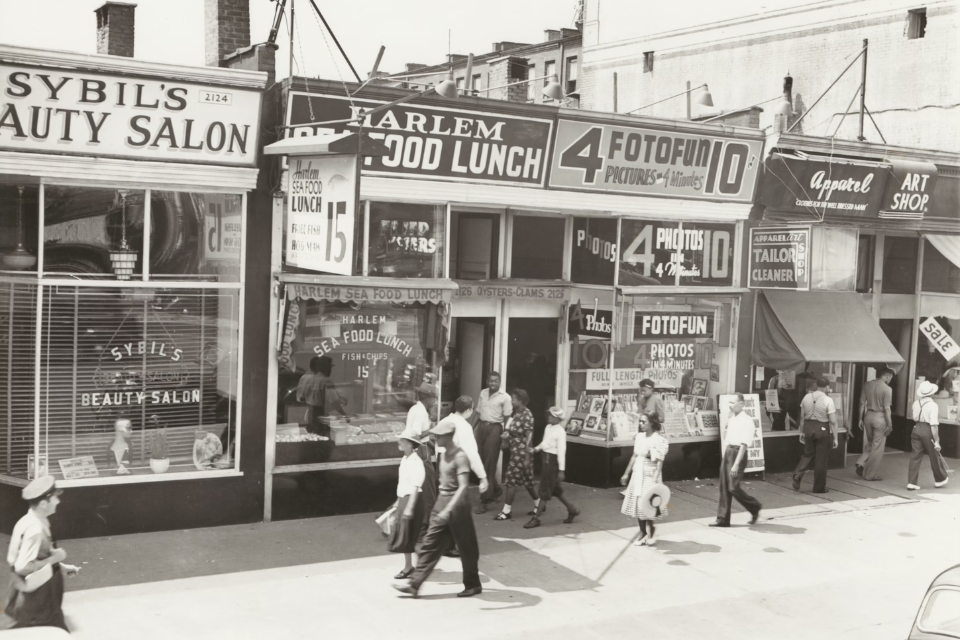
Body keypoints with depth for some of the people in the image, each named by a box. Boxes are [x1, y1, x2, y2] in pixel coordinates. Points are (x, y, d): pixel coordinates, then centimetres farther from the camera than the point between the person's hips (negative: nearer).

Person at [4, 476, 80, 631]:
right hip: (36, 600, -10)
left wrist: (61, 566, 8)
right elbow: (23, 567, -30)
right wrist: (54, 559, -20)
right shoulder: (34, 530, -28)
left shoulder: (34, 522, 3)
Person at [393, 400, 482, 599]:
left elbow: (463, 486, -26)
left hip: (456, 506, -8)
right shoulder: (444, 454, 9)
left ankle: (472, 585, 22)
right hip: (441, 502, 8)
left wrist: (449, 510, -34)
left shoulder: (460, 457, -18)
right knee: (429, 545, 7)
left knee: (466, 548, 7)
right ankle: (414, 585, 8)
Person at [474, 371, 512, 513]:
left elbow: (507, 417, -5)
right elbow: (478, 412, 15)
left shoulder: (504, 397, -5)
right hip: (481, 426, 6)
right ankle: (496, 490, 30)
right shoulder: (483, 393, 11)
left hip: (494, 428, -5)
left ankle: (484, 501, 1)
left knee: (489, 465, -4)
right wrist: (473, 429, 9)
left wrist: (504, 435, -11)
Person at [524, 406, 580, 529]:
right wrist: (537, 448, 5)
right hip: (546, 458, 9)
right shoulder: (548, 427, 8)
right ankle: (572, 510, 30)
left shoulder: (560, 432, -17)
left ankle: (536, 518, 2)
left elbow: (561, 451, -18)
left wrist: (561, 470, -19)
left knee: (545, 489, -3)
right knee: (555, 490, 15)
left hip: (553, 460, -9)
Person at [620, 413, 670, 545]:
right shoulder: (639, 437, 7)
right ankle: (643, 534, 20)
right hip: (637, 475, 7)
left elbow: (659, 463, -17)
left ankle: (651, 530, 17)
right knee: (637, 506, 10)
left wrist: (655, 481, -24)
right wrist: (627, 473, 16)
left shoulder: (659, 440, -14)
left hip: (649, 476, -7)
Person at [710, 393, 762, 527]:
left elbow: (744, 444, -18)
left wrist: (736, 464, -23)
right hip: (727, 452, 8)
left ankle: (755, 507, 15)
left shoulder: (747, 421, -12)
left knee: (733, 488, -9)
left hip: (738, 453, -8)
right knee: (724, 488, 8)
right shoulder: (731, 419, 13)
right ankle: (723, 519, 14)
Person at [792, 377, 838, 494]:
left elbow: (802, 417, 8)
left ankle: (798, 474, -5)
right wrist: (835, 438, -7)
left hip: (808, 427, 4)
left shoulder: (806, 397, 2)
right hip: (822, 429, -4)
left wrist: (802, 432, 17)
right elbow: (833, 421, -12)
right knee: (821, 459, 6)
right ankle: (819, 487, 14)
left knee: (808, 455, 19)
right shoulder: (828, 400, -12)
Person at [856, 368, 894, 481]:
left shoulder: (867, 385, 4)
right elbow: (886, 408, -14)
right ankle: (870, 474, 8)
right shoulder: (887, 389, -12)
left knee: (869, 443, 23)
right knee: (877, 448, 4)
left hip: (868, 415, 6)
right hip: (879, 417, -6)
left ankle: (861, 463, 5)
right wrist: (889, 425, -8)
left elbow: (862, 403, 7)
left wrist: (861, 419, 14)